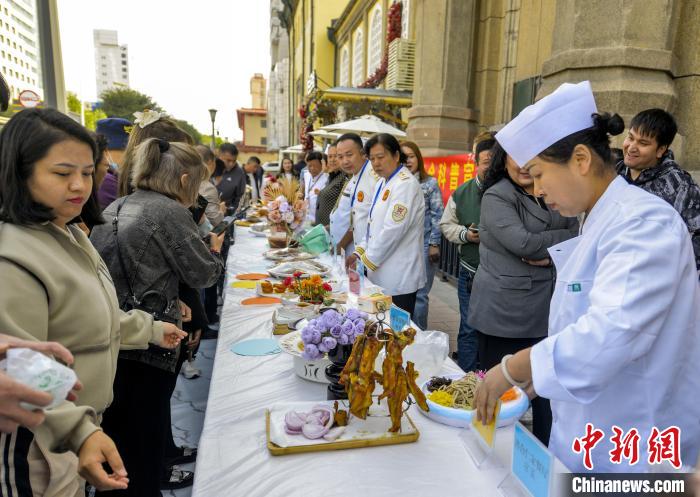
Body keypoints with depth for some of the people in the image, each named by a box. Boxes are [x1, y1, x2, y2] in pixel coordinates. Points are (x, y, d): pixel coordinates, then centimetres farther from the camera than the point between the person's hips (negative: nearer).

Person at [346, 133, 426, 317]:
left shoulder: (406, 184, -14)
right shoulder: (382, 184, 14)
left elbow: (393, 230, -21)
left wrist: (366, 261, -15)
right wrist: (359, 252, 7)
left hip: (398, 279, -8)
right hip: (380, 274, 8)